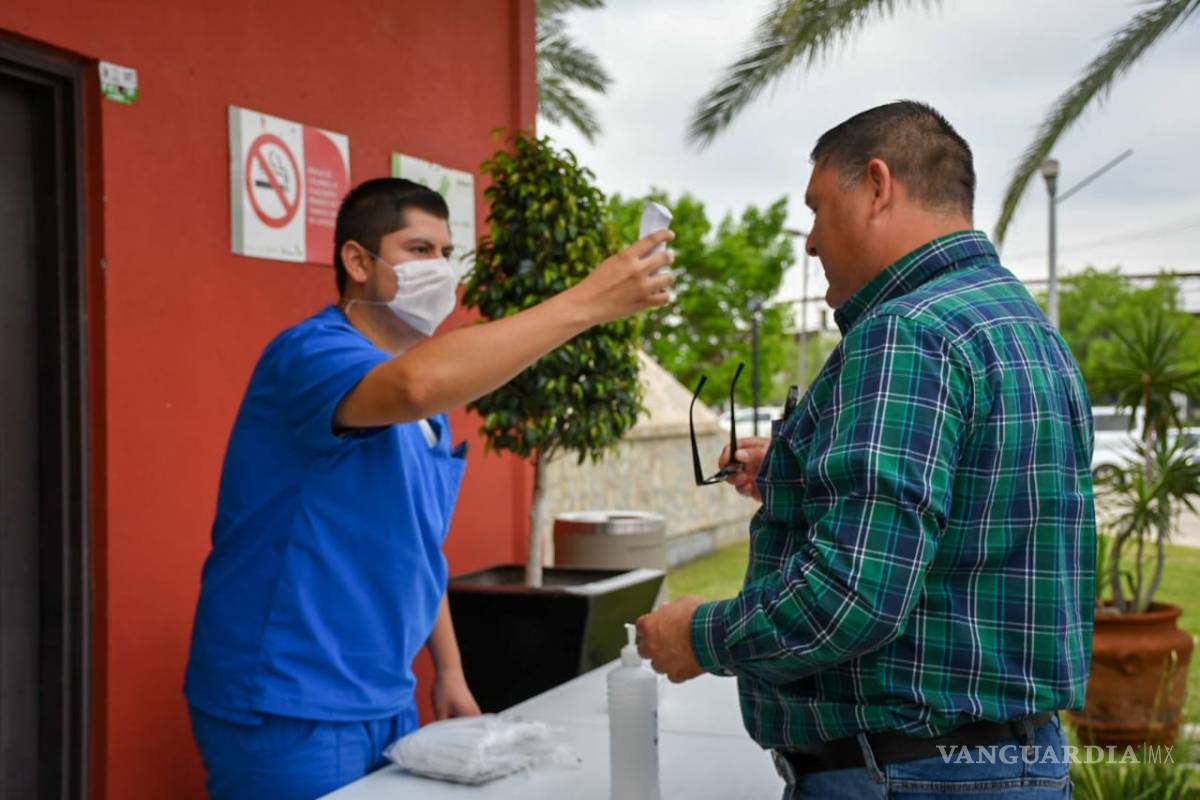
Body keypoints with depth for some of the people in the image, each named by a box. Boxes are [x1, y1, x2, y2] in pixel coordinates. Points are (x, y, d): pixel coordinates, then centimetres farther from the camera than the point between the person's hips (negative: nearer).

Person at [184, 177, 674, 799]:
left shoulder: (431, 408, 12)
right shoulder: (311, 351, -16)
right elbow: (417, 385, -38)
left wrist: (449, 671, 15)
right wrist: (584, 303, -36)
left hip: (386, 704, 8)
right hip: (286, 712, -8)